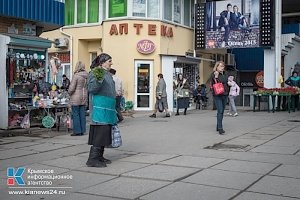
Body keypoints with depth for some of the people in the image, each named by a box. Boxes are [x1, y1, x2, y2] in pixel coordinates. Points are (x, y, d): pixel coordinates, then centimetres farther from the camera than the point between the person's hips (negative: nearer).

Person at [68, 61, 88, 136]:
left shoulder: (76, 76, -14)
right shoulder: (87, 76, 3)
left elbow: (71, 88, -13)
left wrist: (69, 93, 5)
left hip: (76, 98, -5)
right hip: (84, 97, 6)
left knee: (76, 115, 2)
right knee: (82, 115, 10)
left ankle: (77, 131, 3)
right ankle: (82, 131, 15)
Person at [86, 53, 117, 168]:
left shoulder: (108, 74, 20)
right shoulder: (94, 73, -7)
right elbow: (91, 89, -17)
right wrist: (98, 80, -34)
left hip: (108, 109, 9)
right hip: (99, 108, -9)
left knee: (105, 133, 10)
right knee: (99, 132, -12)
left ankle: (99, 157, 17)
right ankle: (92, 159, -10)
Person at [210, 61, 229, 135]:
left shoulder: (225, 74, 14)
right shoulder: (214, 74, -6)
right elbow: (213, 84, -15)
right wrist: (215, 77, -26)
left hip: (225, 95, 7)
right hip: (217, 95, -7)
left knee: (222, 111, 11)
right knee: (220, 111, -14)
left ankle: (218, 127, 21)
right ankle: (220, 128, -14)